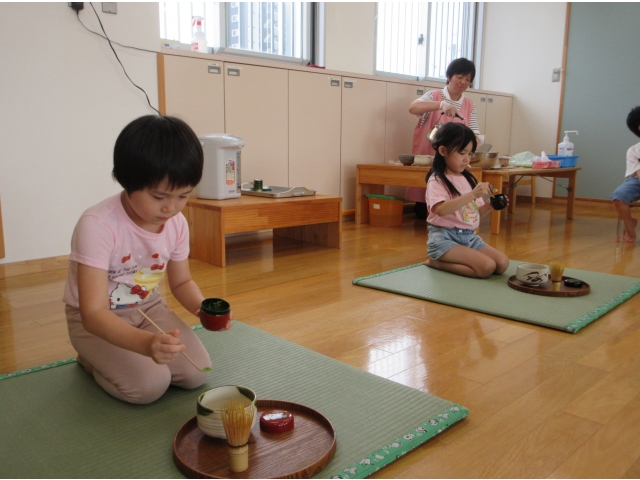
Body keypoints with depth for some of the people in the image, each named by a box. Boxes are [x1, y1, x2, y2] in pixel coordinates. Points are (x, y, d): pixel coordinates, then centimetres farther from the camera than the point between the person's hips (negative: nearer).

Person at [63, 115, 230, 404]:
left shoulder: (177, 223, -12)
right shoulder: (97, 226, -31)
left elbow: (181, 282, 4)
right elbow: (93, 313, -35)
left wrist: (202, 307, -19)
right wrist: (146, 343, -53)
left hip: (148, 308, 5)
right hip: (97, 320, -5)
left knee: (197, 373, -11)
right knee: (149, 385, -24)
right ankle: (92, 360, 8)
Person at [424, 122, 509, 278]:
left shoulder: (468, 179, 14)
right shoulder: (437, 180, -9)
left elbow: (475, 213, 18)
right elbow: (441, 210, -27)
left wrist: (489, 205, -3)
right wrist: (473, 194, -29)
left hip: (469, 236, 8)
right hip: (445, 237, -8)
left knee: (502, 263, -7)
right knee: (487, 267, -22)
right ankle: (437, 262, -3)